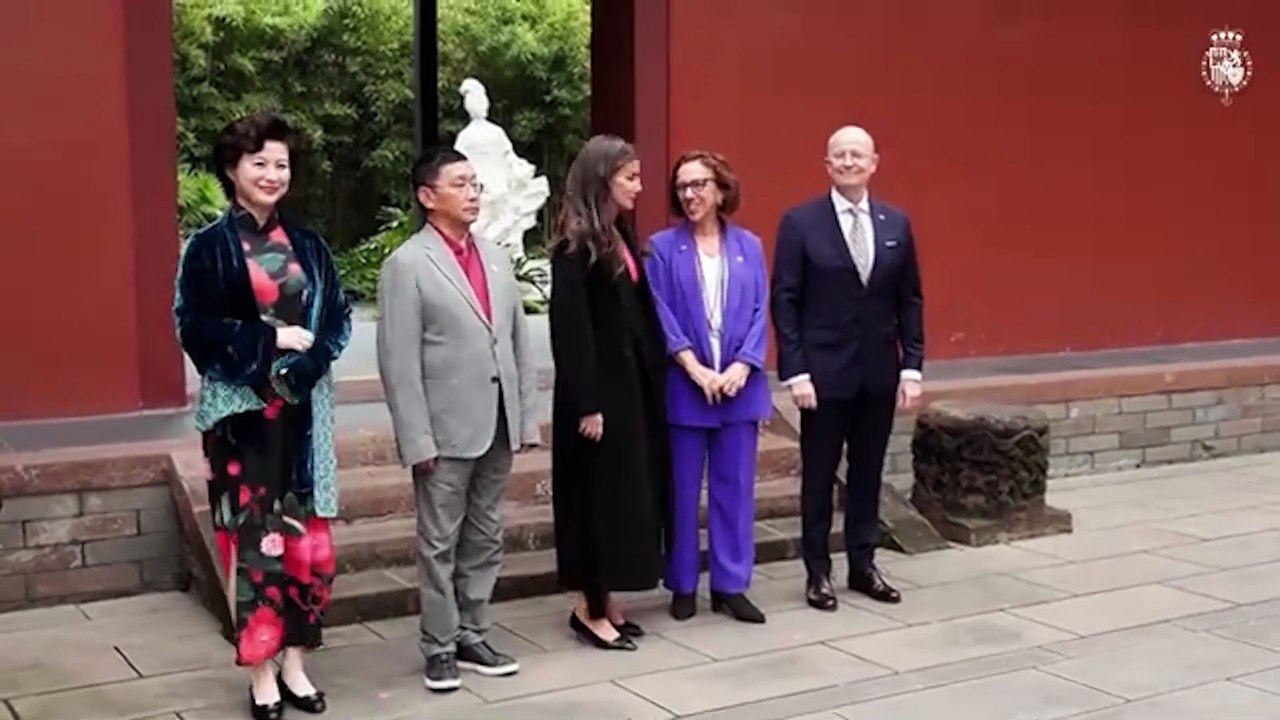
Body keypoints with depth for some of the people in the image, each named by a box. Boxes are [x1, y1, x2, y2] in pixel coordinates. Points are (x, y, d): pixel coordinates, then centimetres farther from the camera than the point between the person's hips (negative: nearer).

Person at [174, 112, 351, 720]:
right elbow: (193, 327, -9)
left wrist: (308, 359, -11)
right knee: (254, 536, -2)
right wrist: (269, 341, -15)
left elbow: (339, 317, 7)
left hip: (303, 412, 4)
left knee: (305, 534, 5)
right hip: (241, 411, -4)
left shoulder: (306, 246, 9)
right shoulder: (208, 247, -2)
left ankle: (295, 665, 18)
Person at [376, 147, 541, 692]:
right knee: (440, 543, 5)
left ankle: (472, 637, 25)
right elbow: (399, 362, -11)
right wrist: (417, 439, -15)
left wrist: (527, 416, 7)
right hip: (446, 431, -6)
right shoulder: (407, 265, -8)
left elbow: (519, 343, 12)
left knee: (485, 539, 13)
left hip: (496, 426, 6)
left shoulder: (496, 258, 11)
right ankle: (440, 647, 17)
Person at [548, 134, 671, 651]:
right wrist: (587, 404, -20)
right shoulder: (575, 246, -13)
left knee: (627, 491, 11)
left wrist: (654, 380, 9)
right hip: (597, 391, -9)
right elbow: (570, 330, -18)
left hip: (632, 384, 9)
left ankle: (606, 602, 20)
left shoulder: (621, 236, 12)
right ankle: (590, 608, 10)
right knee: (598, 496, -1)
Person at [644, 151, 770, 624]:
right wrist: (694, 367, -14)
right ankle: (683, 585, 16)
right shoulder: (662, 246, 0)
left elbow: (760, 312, 4)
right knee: (682, 489, 5)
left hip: (739, 385, 2)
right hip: (683, 386, -2)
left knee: (735, 487, 7)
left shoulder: (748, 246, 7)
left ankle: (731, 584, 16)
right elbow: (660, 314, -5)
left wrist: (742, 365, -10)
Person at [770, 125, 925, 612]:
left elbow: (910, 301, 8)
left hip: (879, 371, 4)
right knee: (818, 475, 6)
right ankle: (818, 572, 17)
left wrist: (912, 367, 1)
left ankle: (863, 566, 24)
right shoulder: (800, 222, -5)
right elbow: (785, 301, -7)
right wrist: (795, 370, -13)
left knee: (868, 473, 12)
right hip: (823, 371, -3)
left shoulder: (897, 224, 6)